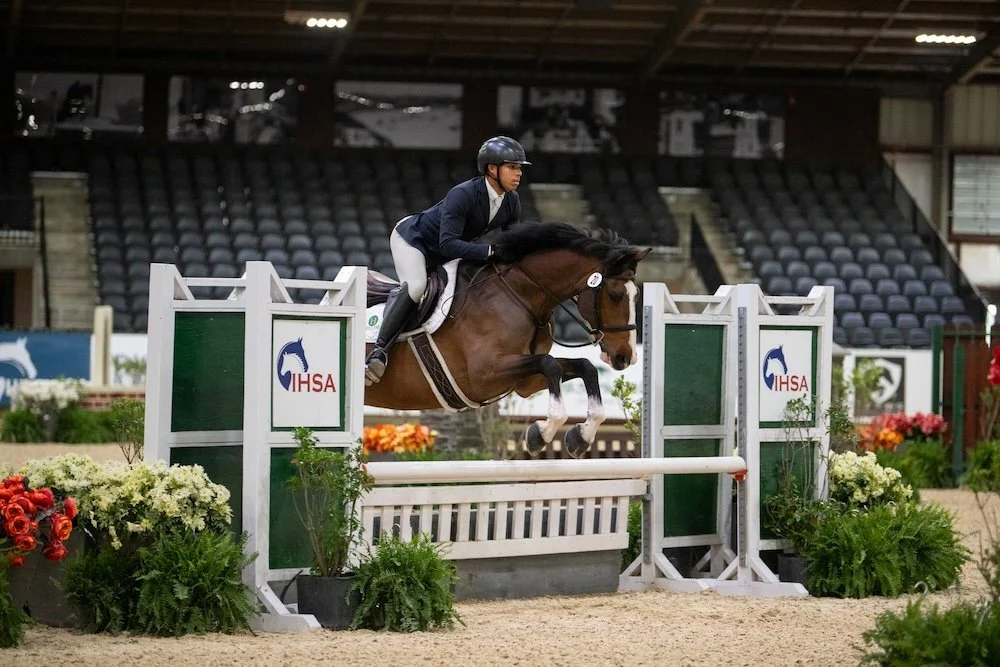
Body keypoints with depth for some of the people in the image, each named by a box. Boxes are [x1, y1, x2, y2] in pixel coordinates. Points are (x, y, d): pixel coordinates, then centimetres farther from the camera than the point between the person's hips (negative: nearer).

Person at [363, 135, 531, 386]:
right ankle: (379, 351, -32)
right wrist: (491, 251, -48)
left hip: (440, 256, 10)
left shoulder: (512, 202, -10)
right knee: (415, 286, -32)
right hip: (411, 238, -10)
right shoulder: (462, 195, -34)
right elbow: (448, 243, -42)